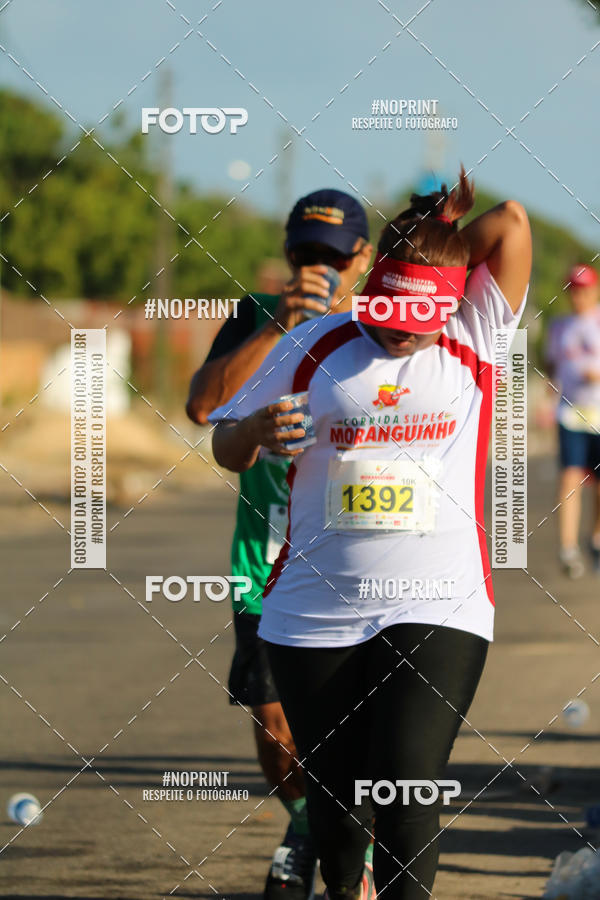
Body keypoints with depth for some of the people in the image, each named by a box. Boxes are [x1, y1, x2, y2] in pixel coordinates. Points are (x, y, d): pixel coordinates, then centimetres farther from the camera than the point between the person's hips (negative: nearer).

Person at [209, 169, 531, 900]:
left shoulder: (472, 341, 4)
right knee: (333, 796, 7)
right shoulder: (313, 348, 6)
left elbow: (511, 223, -3)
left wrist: (436, 237, 9)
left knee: (405, 787, -17)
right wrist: (257, 430, -9)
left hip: (438, 611, -2)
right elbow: (225, 448, 13)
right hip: (315, 613, 2)